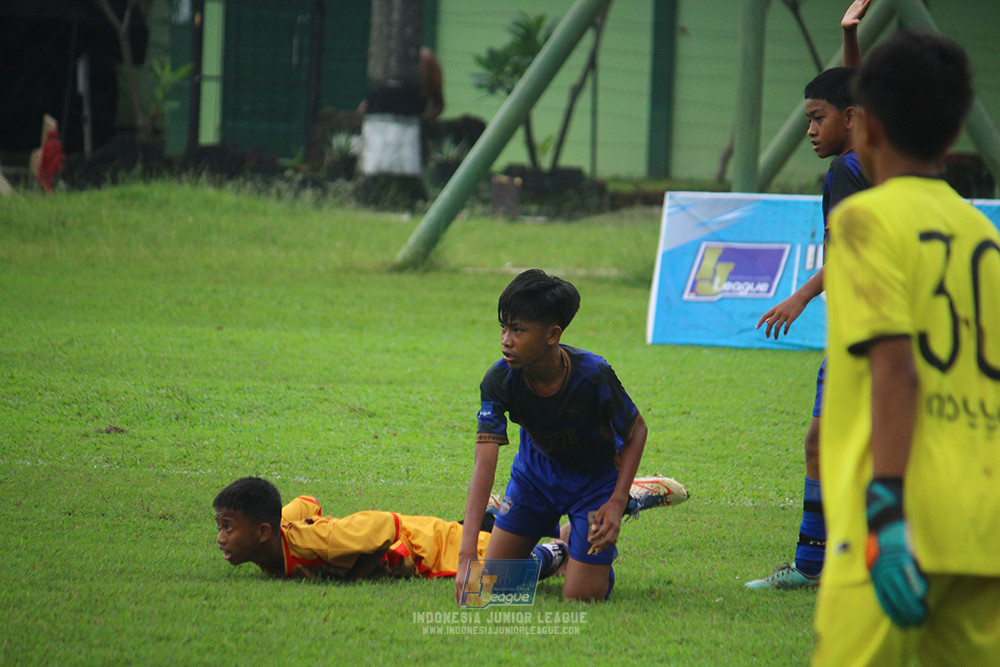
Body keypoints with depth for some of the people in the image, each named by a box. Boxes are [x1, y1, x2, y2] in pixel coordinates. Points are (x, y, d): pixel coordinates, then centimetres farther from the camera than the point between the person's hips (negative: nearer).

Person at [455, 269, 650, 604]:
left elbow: (636, 432, -14)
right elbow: (484, 463, -35)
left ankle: (603, 552, 23)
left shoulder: (593, 375, -34)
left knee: (580, 597, -10)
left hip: (595, 478, -3)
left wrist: (617, 503, -26)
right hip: (536, 472, 3)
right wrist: (466, 555, -45)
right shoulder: (499, 381, -28)